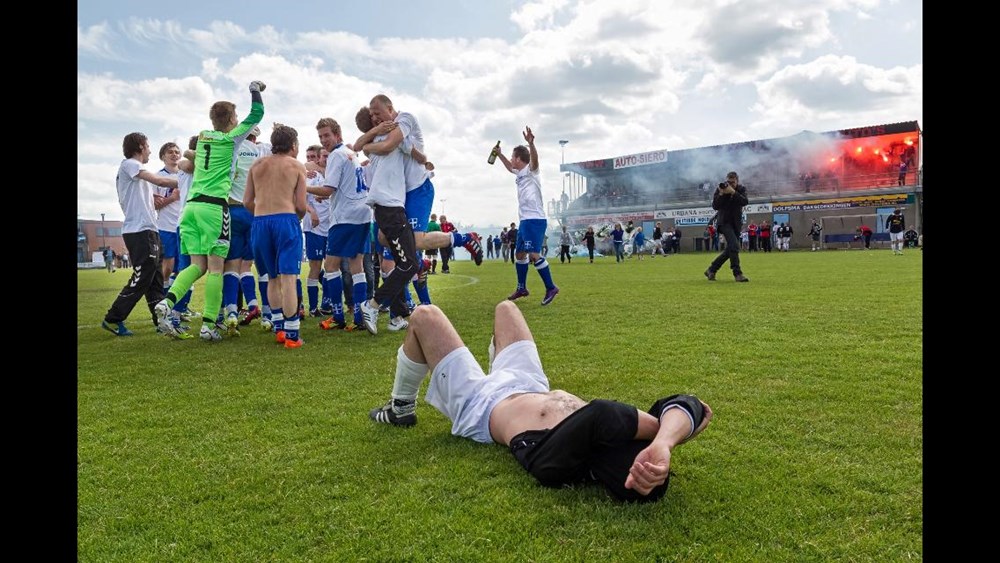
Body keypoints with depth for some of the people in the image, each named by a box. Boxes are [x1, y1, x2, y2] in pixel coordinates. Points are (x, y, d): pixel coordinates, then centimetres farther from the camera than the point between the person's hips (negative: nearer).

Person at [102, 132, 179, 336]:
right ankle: (113, 319, 0)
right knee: (142, 278, -8)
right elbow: (159, 180, -12)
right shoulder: (129, 164, -3)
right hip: (139, 231, -9)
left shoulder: (133, 167, 22)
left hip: (148, 230, 9)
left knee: (155, 279, 8)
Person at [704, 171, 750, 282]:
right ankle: (737, 273, -18)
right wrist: (721, 194, -23)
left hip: (736, 223, 4)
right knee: (734, 246, -21)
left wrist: (733, 192, -26)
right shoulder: (720, 189, -4)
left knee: (730, 250, 6)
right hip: (724, 222, -4)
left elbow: (745, 202, -16)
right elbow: (715, 206, -10)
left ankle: (711, 270, 18)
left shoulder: (742, 189, 2)